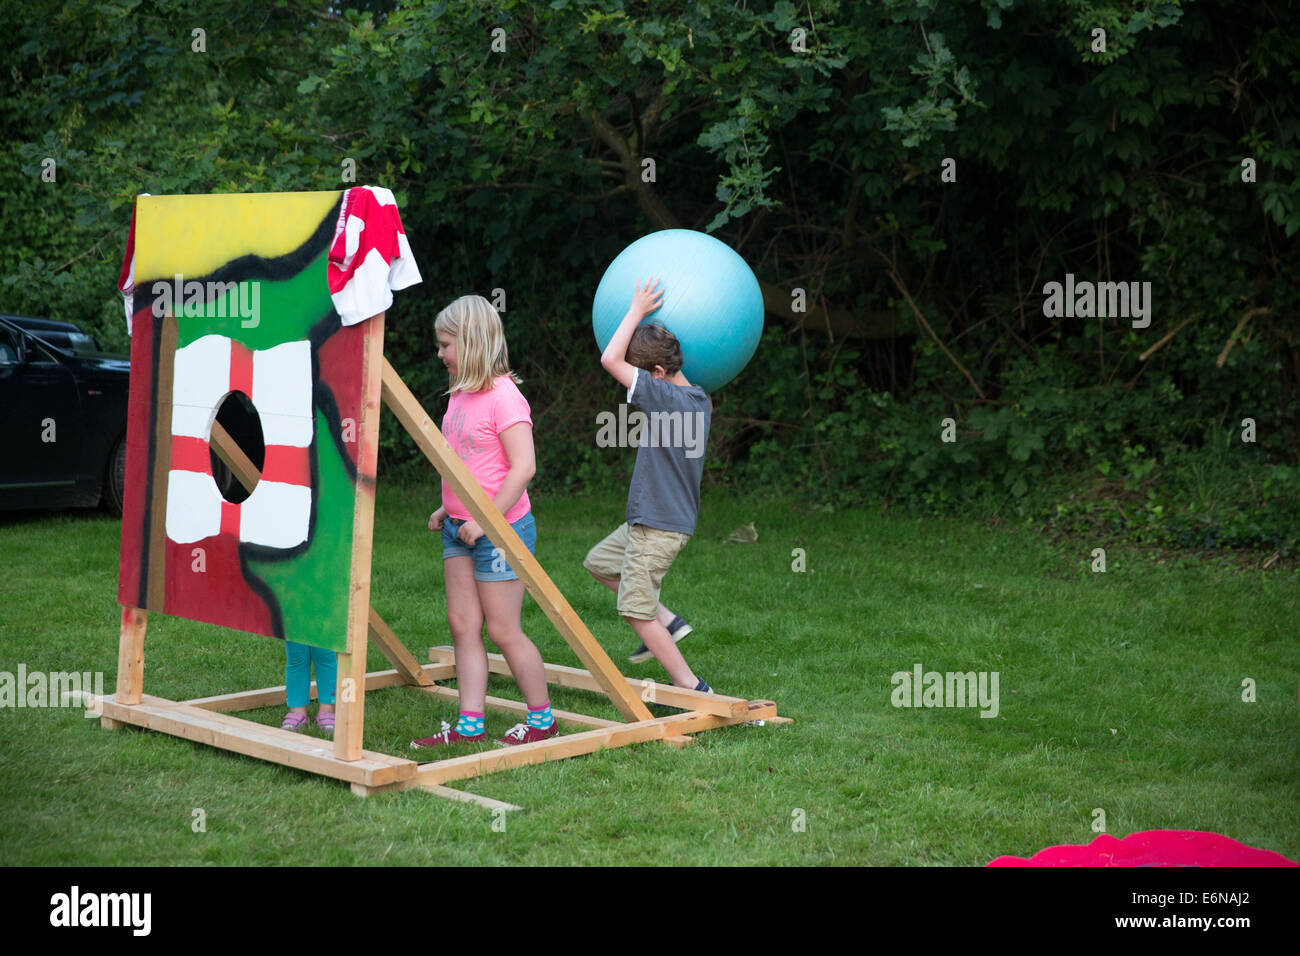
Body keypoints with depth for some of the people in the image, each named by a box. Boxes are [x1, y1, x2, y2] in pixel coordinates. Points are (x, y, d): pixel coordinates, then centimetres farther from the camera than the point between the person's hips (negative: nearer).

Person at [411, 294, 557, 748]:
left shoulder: (504, 397, -16)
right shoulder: (460, 395, 10)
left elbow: (523, 468, -22)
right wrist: (448, 509, 13)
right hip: (460, 528, 8)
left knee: (503, 630, 0)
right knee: (462, 624, 6)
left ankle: (542, 719, 15)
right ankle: (470, 724, 11)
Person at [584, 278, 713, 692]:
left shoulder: (666, 397, -22)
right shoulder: (699, 400, 4)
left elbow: (610, 359, -24)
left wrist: (637, 311, -15)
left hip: (658, 528, -9)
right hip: (660, 520, 9)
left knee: (636, 609, 0)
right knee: (599, 561, 24)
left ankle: (691, 686, 4)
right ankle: (667, 621, 20)